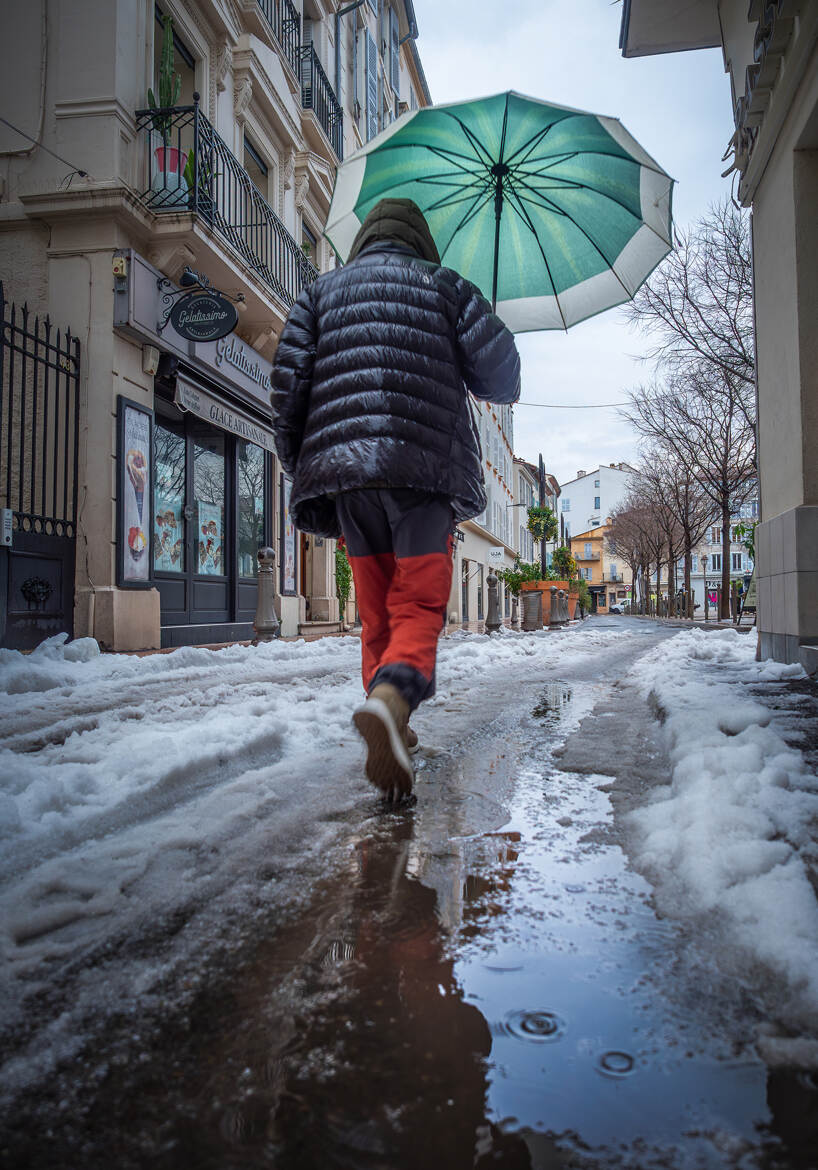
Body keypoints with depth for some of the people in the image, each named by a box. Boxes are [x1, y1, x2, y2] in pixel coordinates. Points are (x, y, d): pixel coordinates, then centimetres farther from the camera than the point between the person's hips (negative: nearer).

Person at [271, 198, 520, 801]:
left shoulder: (322, 290, 20)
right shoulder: (444, 283, 15)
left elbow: (289, 379, 8)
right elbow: (499, 364, 5)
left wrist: (299, 466, 15)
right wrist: (503, 391, 29)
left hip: (343, 463, 3)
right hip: (425, 466, -2)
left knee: (376, 611, 13)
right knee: (419, 604, -3)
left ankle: (393, 731, 13)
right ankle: (391, 698, -31)